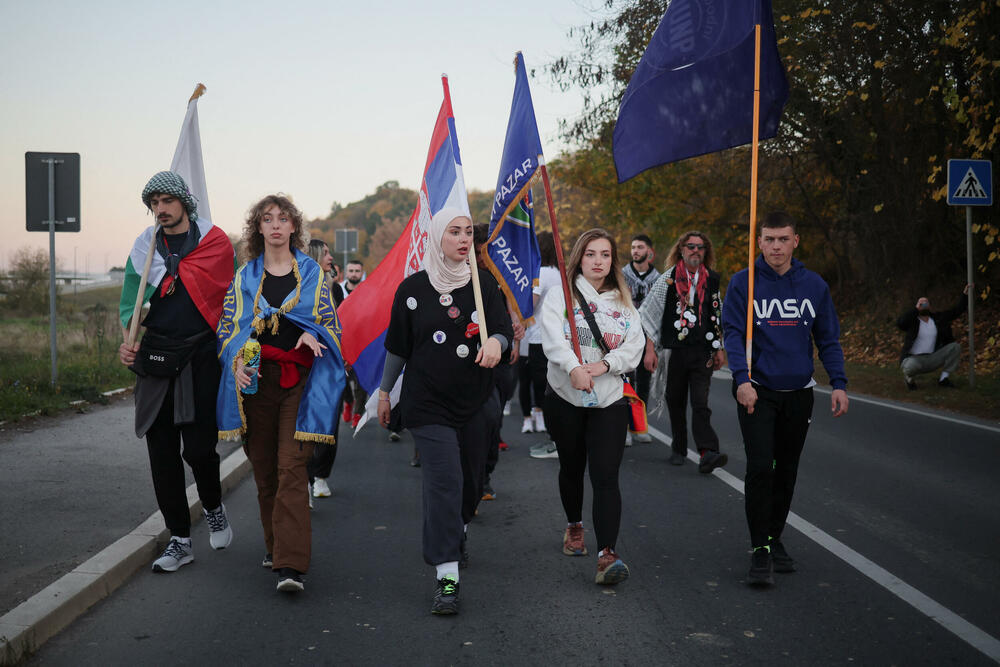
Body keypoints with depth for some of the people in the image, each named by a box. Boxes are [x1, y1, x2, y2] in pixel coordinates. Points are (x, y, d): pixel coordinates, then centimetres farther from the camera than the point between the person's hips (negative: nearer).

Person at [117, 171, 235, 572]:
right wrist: (128, 340, -8)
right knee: (161, 452, 3)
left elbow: (228, 299, 0)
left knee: (199, 447, -8)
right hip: (155, 357, 4)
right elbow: (130, 302, 9)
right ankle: (180, 539, 13)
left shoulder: (214, 242, 1)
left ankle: (213, 508, 25)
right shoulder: (145, 247, 10)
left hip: (201, 356, -3)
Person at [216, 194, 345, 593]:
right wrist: (237, 362, -9)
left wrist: (314, 336, -12)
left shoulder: (312, 273, 8)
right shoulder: (244, 277, 11)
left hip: (299, 380, -2)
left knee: (291, 469, -12)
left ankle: (291, 565, -17)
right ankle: (275, 544, 27)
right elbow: (227, 328, 10)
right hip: (256, 380, 2)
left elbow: (333, 325, 11)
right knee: (264, 469, 7)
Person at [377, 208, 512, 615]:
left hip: (476, 400, 3)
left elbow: (504, 330, 2)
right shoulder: (413, 289, -2)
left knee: (471, 478, 13)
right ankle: (446, 579, -15)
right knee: (444, 481, -14)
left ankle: (456, 533, 46)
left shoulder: (485, 284, 2)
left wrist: (496, 343, -22)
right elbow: (398, 346, 8)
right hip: (428, 403, -3)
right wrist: (384, 391, 14)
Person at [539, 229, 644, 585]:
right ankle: (574, 526, 43)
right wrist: (573, 367, -35)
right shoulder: (560, 294, 0)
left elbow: (635, 347, 1)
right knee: (571, 468, 16)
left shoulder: (624, 303, 11)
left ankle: (607, 555, -20)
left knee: (606, 476, -11)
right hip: (565, 398, -1)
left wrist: (604, 364, -18)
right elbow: (553, 336, -18)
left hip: (609, 401, 1)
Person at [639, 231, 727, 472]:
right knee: (675, 402, 9)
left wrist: (719, 349, 15)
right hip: (675, 350, 0)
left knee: (700, 403, -10)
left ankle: (708, 453, -21)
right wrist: (650, 350, -3)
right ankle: (678, 449, 24)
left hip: (703, 353, 0)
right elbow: (649, 314, 2)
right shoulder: (668, 279, 1)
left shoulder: (712, 280, 9)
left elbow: (718, 317, 19)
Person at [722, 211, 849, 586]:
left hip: (798, 392, 3)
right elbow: (733, 333, -8)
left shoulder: (814, 285, 4)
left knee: (787, 469, 12)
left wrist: (839, 383, -3)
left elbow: (828, 339, 8)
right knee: (760, 468, -12)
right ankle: (760, 550, -6)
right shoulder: (743, 283, -4)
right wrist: (742, 379, -21)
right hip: (757, 392, -3)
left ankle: (774, 538, 27)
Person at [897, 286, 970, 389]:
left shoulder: (938, 318, 9)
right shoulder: (912, 320, -4)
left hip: (931, 359, 5)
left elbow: (956, 310, 10)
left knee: (955, 347, -10)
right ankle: (908, 377, -3)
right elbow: (899, 323, -26)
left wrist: (965, 294, 0)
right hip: (913, 359, -5)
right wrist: (916, 308, -20)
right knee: (912, 366, -42)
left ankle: (943, 379, -4)